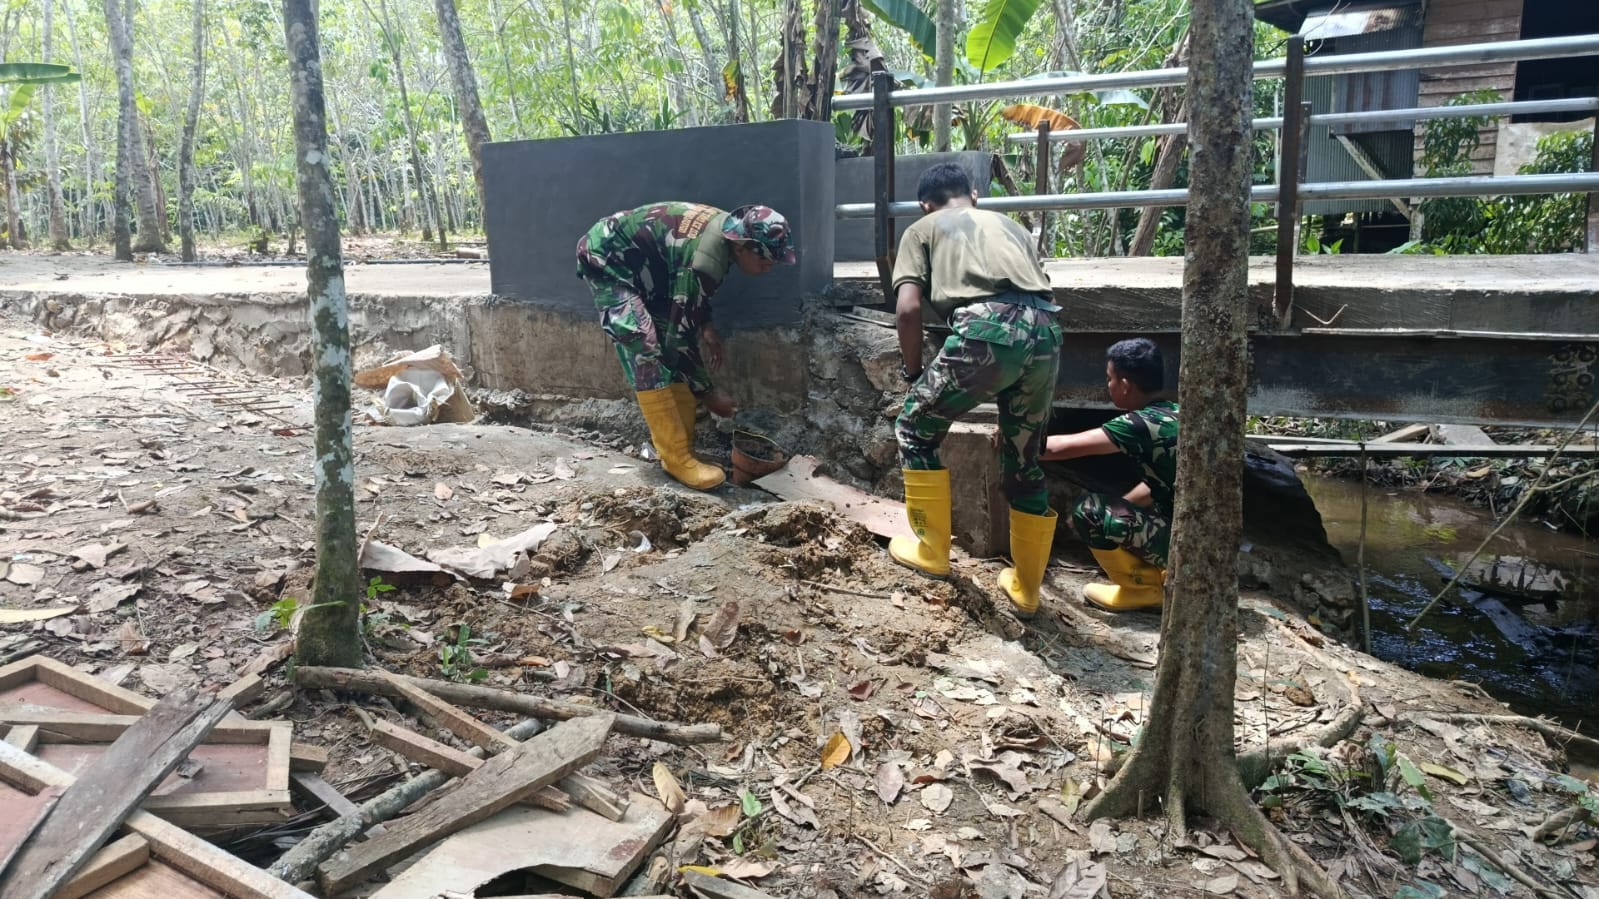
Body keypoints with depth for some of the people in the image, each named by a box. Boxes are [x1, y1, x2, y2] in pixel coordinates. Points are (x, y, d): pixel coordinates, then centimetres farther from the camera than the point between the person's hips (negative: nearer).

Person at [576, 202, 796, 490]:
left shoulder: (727, 230, -7)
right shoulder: (704, 260, -35)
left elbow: (689, 293, 12)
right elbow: (679, 338, -28)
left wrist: (707, 327, -1)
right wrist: (709, 393, -17)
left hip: (638, 264, 10)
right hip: (606, 258, -10)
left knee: (667, 348, 3)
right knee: (646, 350, -19)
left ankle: (683, 448, 7)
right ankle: (676, 459, -17)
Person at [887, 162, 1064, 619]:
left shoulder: (923, 229, 22)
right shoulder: (1010, 225, 36)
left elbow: (908, 308, 7)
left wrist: (914, 374, 21)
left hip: (986, 330, -5)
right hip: (1045, 332, 5)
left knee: (916, 429, 19)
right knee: (1024, 464, 20)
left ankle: (931, 550, 25)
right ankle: (1026, 589, 30)